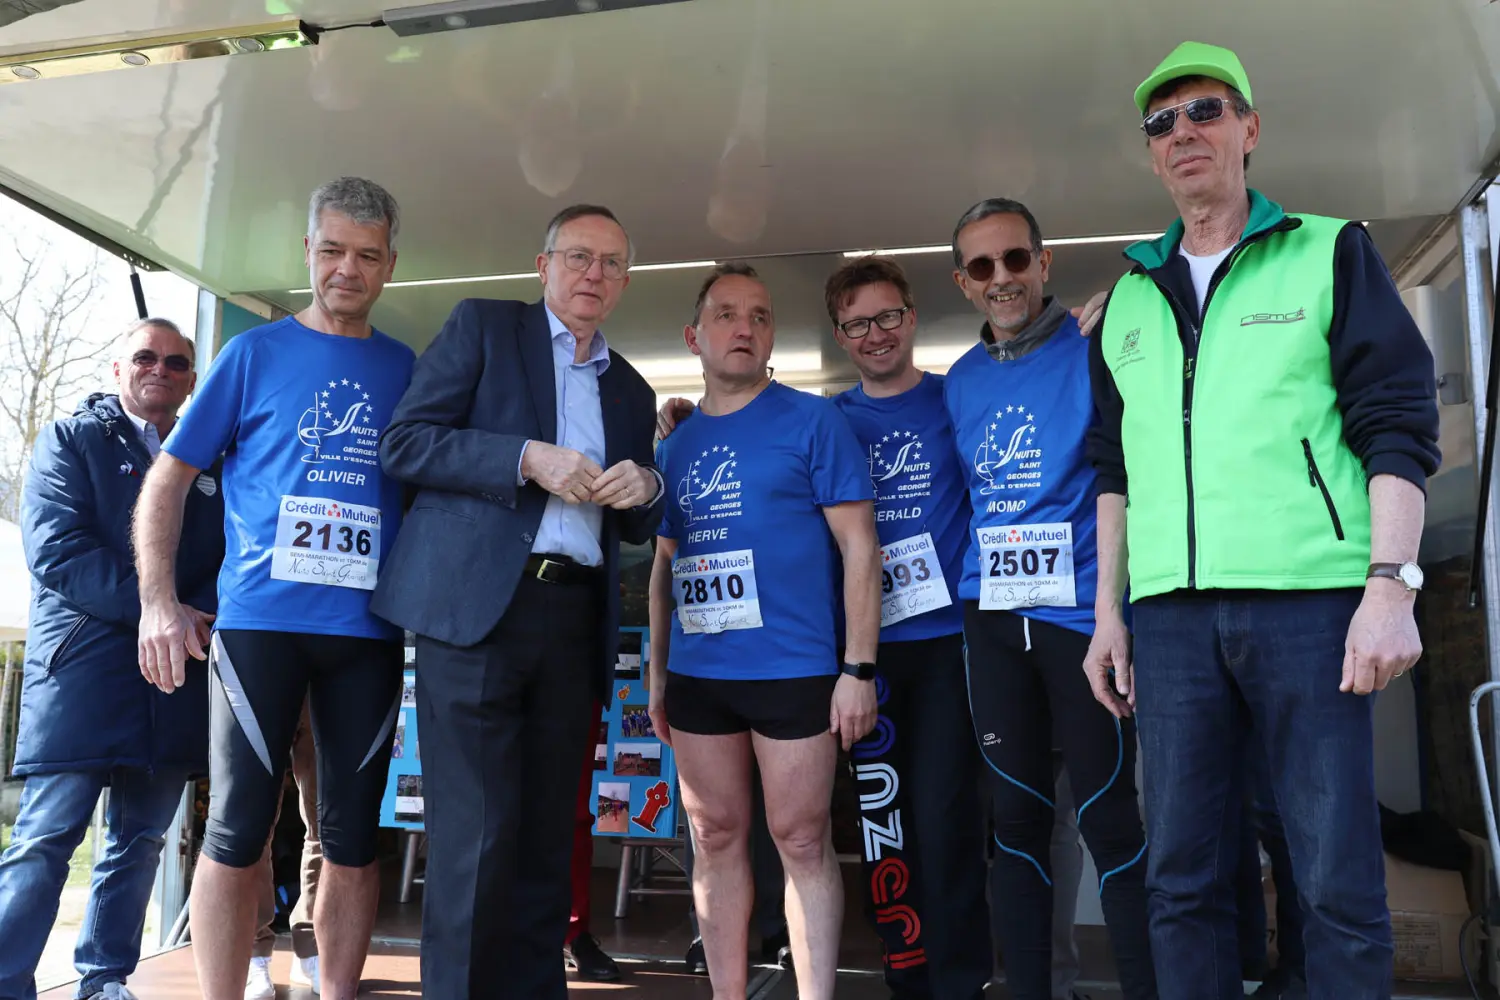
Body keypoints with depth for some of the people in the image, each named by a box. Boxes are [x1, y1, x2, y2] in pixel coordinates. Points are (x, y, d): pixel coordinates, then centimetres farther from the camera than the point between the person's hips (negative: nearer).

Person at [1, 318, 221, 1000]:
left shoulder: (210, 462, 17)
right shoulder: (69, 440, 7)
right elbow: (57, 549, -7)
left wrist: (200, 615, -9)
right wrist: (156, 610, -16)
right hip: (82, 664, -3)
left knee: (140, 842, 9)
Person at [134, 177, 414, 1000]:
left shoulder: (408, 371, 10)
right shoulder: (255, 353, 5)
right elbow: (165, 481, 5)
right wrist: (159, 602, -7)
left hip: (369, 630, 2)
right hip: (261, 619, -2)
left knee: (351, 839, 8)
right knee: (237, 832, 1)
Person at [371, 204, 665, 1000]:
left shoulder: (631, 390, 20)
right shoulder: (482, 326, 8)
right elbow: (403, 443, -3)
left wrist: (646, 488, -1)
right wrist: (530, 457, -14)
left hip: (575, 618, 5)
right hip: (477, 604, -4)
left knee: (546, 834, 9)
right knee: (475, 831, -5)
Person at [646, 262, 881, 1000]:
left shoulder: (811, 420, -2)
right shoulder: (675, 444, 12)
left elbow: (859, 546, -6)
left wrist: (859, 668, -12)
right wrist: (658, 674, 13)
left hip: (794, 670, -5)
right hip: (698, 676, 5)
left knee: (802, 840, 3)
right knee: (716, 839, 11)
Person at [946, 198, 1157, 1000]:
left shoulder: (1094, 356, -4)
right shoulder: (958, 383, 11)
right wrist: (976, 577, 12)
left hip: (1083, 612, -4)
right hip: (993, 616, 5)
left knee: (1107, 817, 1)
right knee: (1017, 815, 11)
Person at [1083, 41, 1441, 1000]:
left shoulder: (1330, 253, 8)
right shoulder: (1129, 298, 18)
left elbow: (1398, 425, 1)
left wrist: (1392, 585, -11)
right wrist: (1109, 613, 13)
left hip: (1310, 598, -3)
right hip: (1171, 612, 3)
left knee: (1339, 878, 1)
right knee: (1183, 877, 6)